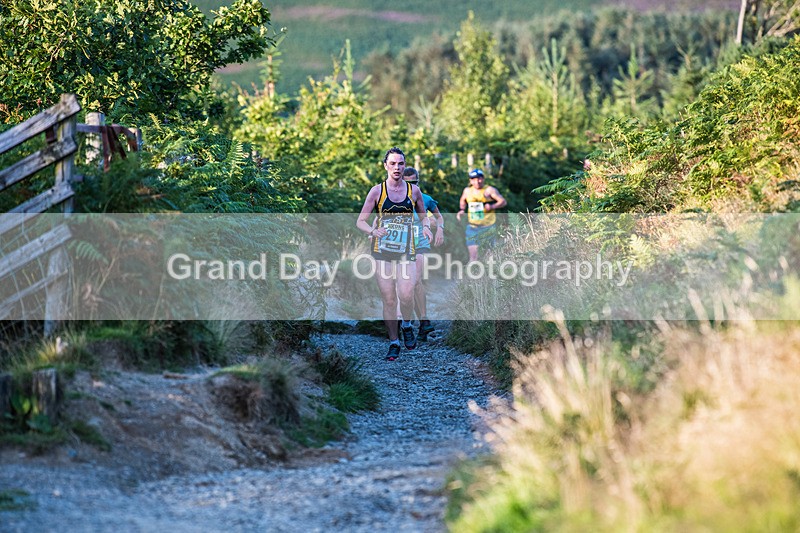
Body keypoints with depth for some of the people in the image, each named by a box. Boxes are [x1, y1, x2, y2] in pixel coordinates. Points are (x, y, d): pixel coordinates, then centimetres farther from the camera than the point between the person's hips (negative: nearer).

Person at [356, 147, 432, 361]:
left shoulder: (413, 191, 6)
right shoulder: (377, 191, 1)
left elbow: (424, 216, 19)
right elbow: (360, 221, 3)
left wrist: (425, 226, -4)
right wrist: (373, 231, -18)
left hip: (406, 250, 1)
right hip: (382, 250, -1)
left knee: (406, 296, -14)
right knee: (389, 300, -2)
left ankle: (407, 326, 18)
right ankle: (393, 343, 13)